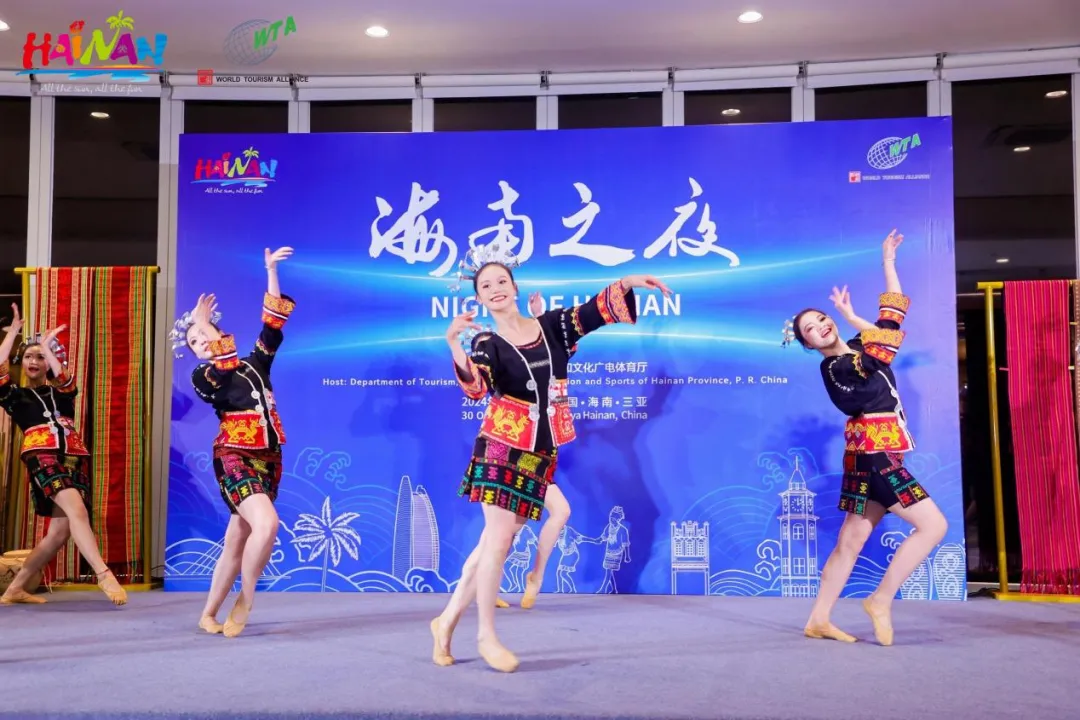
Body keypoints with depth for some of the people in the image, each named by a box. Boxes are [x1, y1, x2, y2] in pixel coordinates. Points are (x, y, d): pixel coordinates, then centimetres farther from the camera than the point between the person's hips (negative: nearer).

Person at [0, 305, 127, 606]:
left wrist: (46, 345, -2)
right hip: (42, 456, -4)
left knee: (60, 531, 0)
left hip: (74, 458, 4)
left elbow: (65, 379, -4)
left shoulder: (61, 392, 20)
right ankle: (104, 575, -33)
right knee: (77, 509, -28)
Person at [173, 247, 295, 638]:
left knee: (236, 541, 10)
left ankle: (209, 614, 22)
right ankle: (245, 599, -5)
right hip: (235, 458, -5)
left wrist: (272, 272, 3)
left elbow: (272, 326, 6)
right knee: (266, 523, -25)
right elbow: (224, 368, -23)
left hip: (268, 459, 5)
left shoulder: (255, 365, 12)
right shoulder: (203, 377, -1)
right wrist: (202, 324, -19)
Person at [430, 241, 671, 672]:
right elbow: (475, 387, -22)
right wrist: (453, 342, -38)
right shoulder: (487, 343, -3)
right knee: (498, 540, -6)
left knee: (495, 542, 8)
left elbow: (596, 311, -1)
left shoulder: (552, 326, 7)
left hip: (540, 454, 4)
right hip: (502, 448, -4)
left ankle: (447, 620, 21)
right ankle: (486, 636, 9)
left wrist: (626, 283, -18)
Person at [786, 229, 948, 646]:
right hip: (872, 454, -8)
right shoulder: (835, 370, -13)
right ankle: (881, 601, -3)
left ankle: (818, 621, 12)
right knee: (933, 525, -10)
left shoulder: (858, 347, 12)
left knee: (850, 543, 8)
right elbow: (889, 344, -20)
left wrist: (888, 261, 16)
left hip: (876, 455, 8)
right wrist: (850, 316, -11)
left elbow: (893, 314, 16)